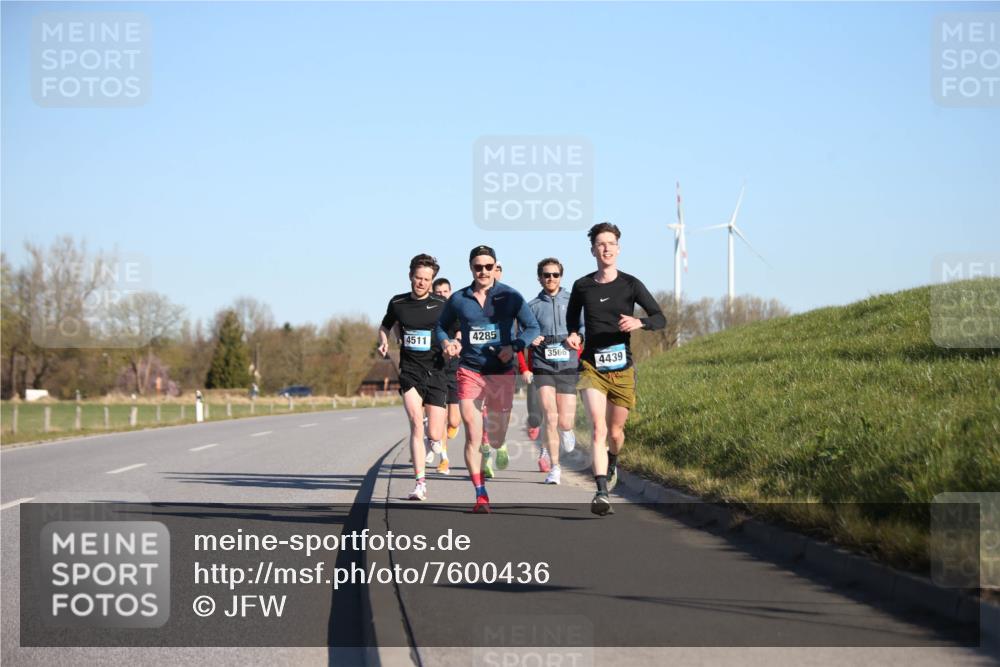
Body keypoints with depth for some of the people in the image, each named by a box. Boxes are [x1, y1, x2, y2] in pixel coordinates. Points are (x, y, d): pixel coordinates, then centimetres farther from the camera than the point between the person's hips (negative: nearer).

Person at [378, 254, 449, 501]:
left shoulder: (442, 304, 0)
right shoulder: (397, 303, 6)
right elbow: (385, 326, 24)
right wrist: (384, 341, 3)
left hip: (435, 371, 0)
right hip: (410, 370, 0)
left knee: (434, 435, -2)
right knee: (416, 425, -20)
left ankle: (438, 435, 39)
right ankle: (420, 483, -16)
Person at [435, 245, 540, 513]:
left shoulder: (510, 297, -2)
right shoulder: (458, 299, 3)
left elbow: (532, 327, 2)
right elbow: (441, 326, 16)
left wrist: (513, 347, -15)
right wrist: (446, 342, -7)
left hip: (501, 372, 0)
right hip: (469, 372, 0)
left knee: (496, 439, 7)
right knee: (472, 436, -9)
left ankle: (497, 446, 47)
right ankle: (481, 495, -2)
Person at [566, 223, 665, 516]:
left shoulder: (630, 284, -2)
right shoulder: (582, 286, 3)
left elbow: (660, 318, -2)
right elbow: (572, 316, 22)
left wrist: (639, 323, -23)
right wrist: (573, 334, 1)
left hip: (622, 369, 1)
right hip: (591, 367, -1)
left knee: (615, 431, 11)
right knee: (599, 428, -19)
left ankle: (612, 463, 47)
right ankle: (602, 492, -26)